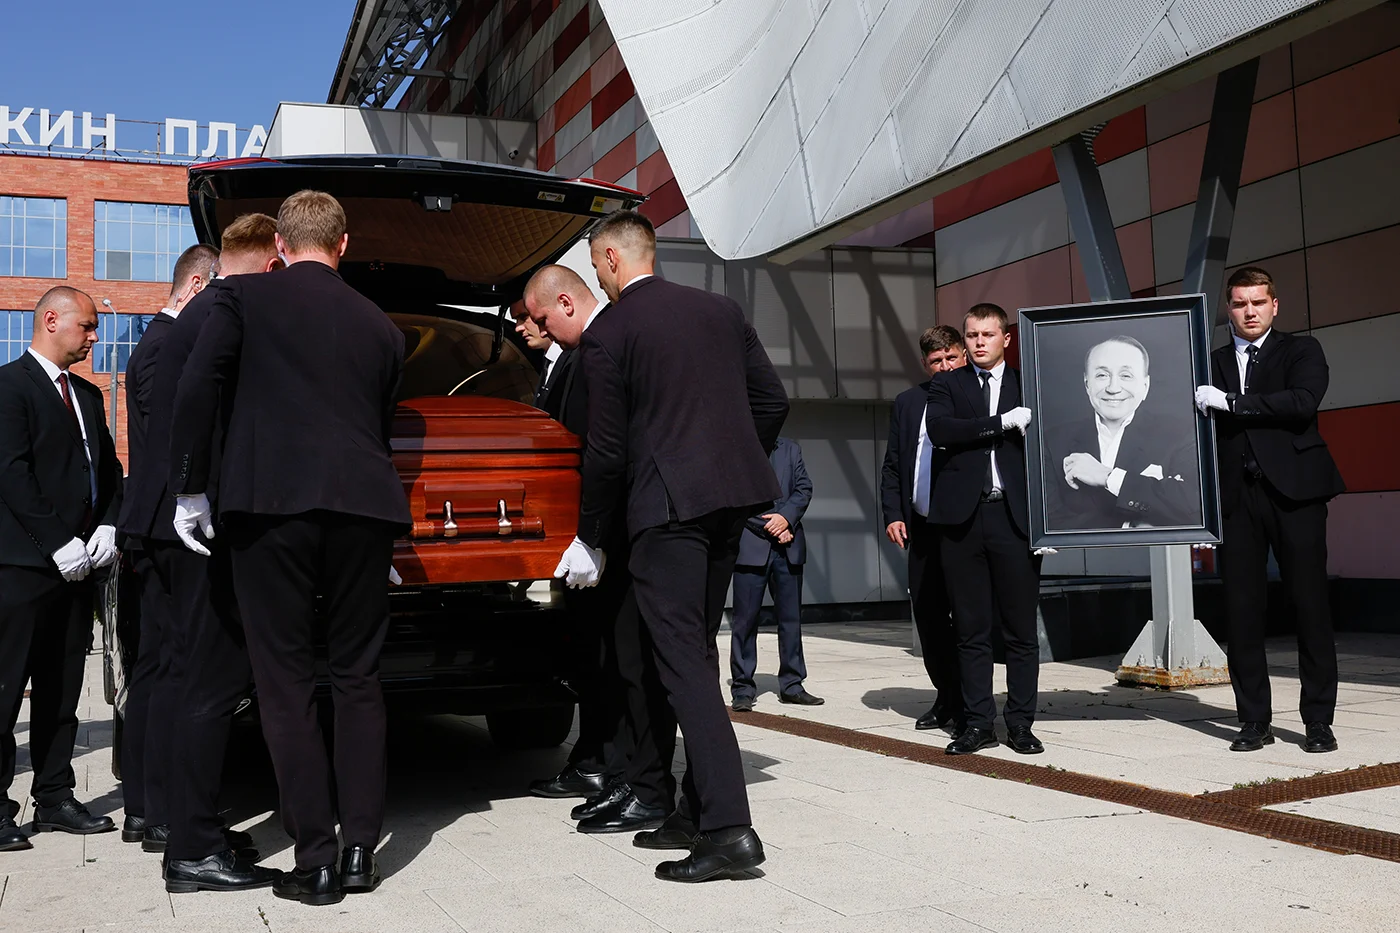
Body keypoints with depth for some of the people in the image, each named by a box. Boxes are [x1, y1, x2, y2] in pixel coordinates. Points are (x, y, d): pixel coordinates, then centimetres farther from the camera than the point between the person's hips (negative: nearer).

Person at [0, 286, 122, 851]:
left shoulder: (87, 395, 19)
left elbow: (108, 468, 18)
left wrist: (109, 528, 0)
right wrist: (59, 544, -16)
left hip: (76, 564, 8)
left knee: (61, 691, 10)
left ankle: (54, 799, 17)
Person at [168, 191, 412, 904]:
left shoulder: (243, 296, 7)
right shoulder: (380, 325, 18)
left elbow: (196, 389, -6)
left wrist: (189, 491, 1)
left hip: (269, 503, -3)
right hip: (362, 505, 4)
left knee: (287, 680, 2)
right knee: (357, 677, 11)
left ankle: (315, 857, 3)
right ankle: (360, 850, 11)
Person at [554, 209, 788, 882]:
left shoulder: (607, 333, -5)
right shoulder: (721, 310, 13)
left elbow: (606, 449, -6)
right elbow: (772, 402, 12)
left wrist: (590, 539, 5)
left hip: (667, 504, -7)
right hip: (731, 499, 7)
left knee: (684, 661, -6)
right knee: (693, 652, 14)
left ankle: (727, 827, -12)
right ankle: (696, 808, 20)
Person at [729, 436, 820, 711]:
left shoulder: (790, 449, 15)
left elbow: (804, 488, 8)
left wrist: (786, 516, -10)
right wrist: (767, 528, -11)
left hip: (788, 546, 4)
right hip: (750, 546, -4)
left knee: (791, 617, 7)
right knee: (745, 619, -1)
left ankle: (792, 685, 16)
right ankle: (742, 689, 7)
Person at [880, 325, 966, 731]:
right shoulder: (907, 403, 12)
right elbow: (892, 465, 14)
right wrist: (893, 514, 2)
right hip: (922, 529, 5)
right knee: (928, 618, 9)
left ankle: (969, 705, 9)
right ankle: (946, 697, 23)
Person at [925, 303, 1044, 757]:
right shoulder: (947, 385, 12)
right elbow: (940, 430, -8)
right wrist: (1003, 422, -13)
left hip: (1015, 517, 0)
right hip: (963, 516, 0)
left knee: (1021, 629, 1)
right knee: (971, 629, 5)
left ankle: (1021, 723, 11)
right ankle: (978, 722, 12)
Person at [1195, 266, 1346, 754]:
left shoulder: (1301, 350, 7)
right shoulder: (1213, 362, 15)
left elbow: (1304, 402, -12)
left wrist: (1231, 402, -15)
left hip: (1294, 489, -2)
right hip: (1238, 494, 3)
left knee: (1311, 603, -1)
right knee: (1242, 608, 1)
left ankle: (1318, 720, 8)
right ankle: (1254, 720, 10)